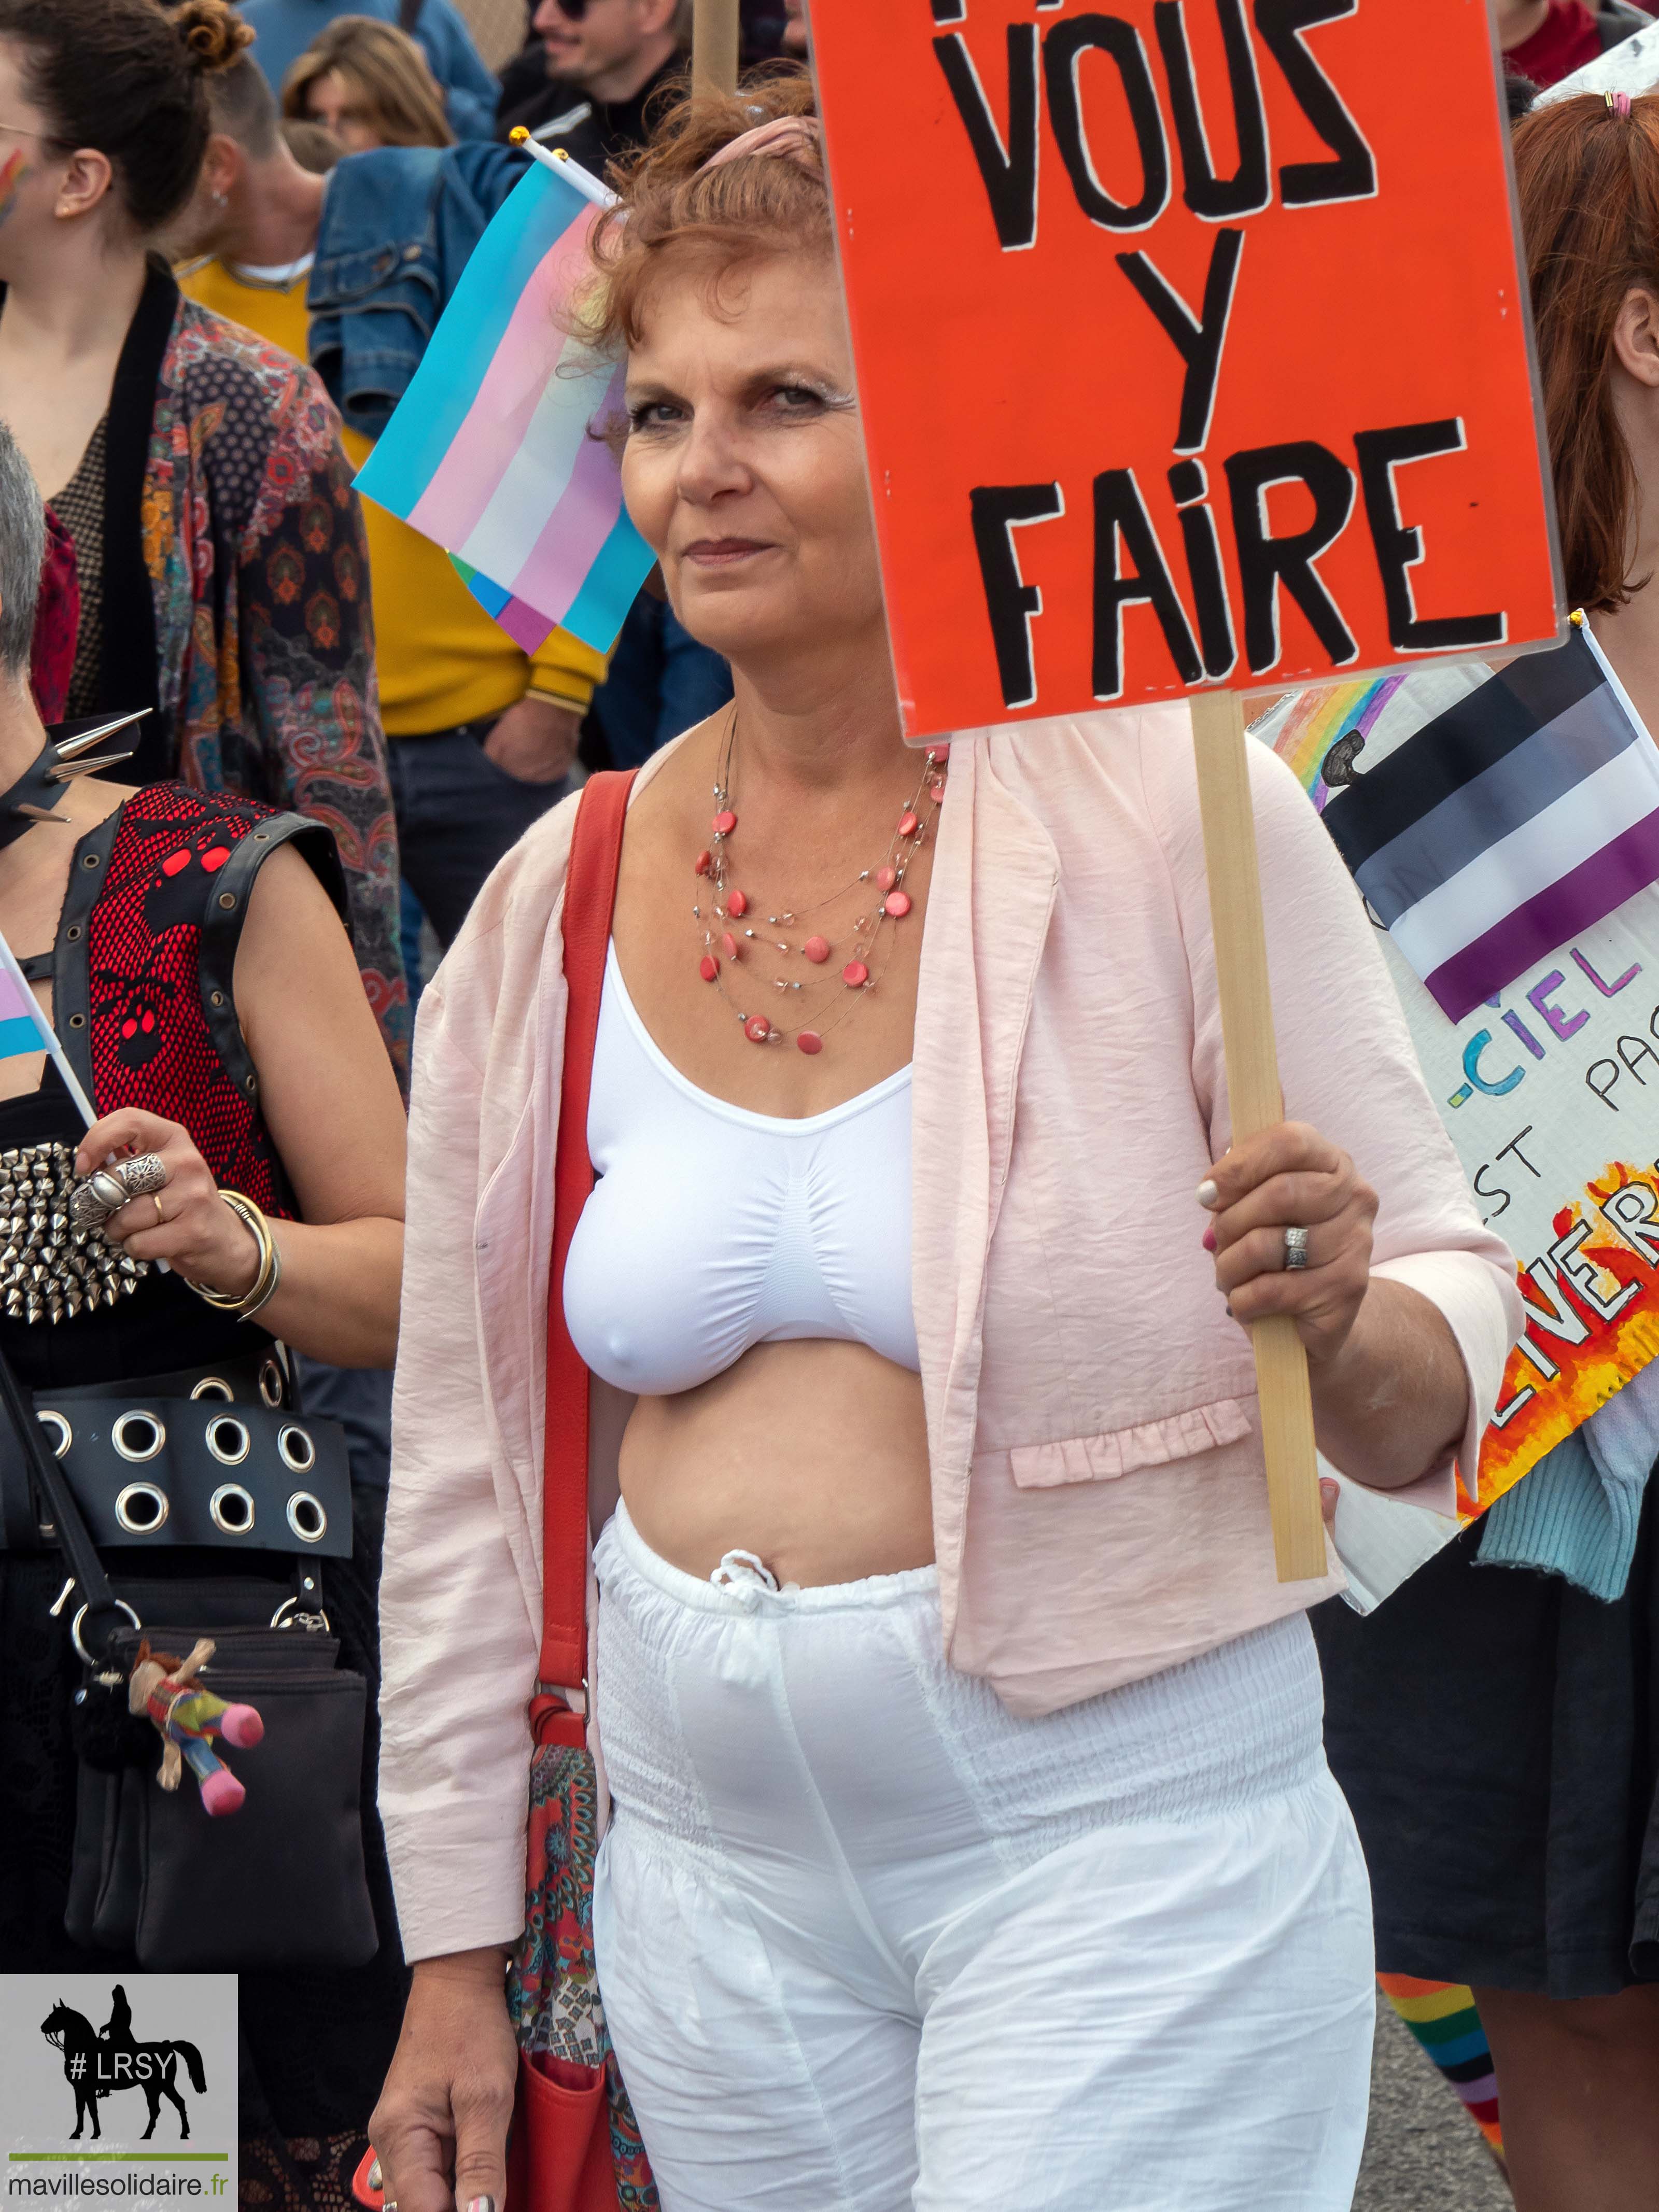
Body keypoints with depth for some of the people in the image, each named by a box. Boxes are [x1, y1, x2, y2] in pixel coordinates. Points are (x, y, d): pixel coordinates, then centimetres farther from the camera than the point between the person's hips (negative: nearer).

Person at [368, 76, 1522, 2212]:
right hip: (714, 1860, 4)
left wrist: (1345, 1329, -27)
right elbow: (467, 1462, 10)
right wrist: (455, 1957, 11)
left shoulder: (1166, 809, -8)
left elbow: (1440, 1367, -4)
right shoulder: (551, 912, 3)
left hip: (1118, 1825, -4)